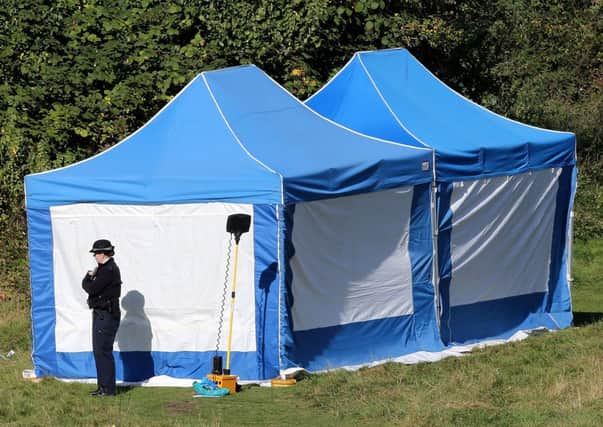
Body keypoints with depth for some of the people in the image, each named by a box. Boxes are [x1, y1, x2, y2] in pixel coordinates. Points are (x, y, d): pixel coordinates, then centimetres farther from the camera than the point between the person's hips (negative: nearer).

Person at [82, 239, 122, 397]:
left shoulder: (109, 270, -18)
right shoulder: (104, 268, 17)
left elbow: (92, 289, -21)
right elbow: (93, 287, 17)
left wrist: (88, 278, -2)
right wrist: (91, 277, 0)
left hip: (106, 316, -11)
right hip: (100, 314, 11)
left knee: (103, 351, -8)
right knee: (98, 351, 15)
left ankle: (108, 388, -5)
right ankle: (103, 386, 21)